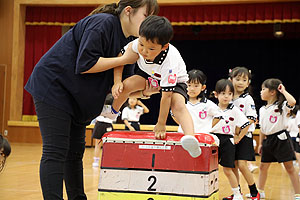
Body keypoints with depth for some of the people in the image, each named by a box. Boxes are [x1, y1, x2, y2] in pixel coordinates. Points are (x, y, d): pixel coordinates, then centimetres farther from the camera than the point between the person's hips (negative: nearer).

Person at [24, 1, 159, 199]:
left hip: (78, 98, 9)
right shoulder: (103, 23, -20)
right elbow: (84, 65, -28)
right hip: (52, 86, -9)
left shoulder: (129, 41, 7)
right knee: (56, 151, -13)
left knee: (75, 151, 13)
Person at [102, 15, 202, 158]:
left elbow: (166, 95, -37)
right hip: (149, 75, 5)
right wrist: (117, 81, -26)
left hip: (174, 81, -5)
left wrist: (161, 124, -31)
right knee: (126, 85, -18)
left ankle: (191, 136, -51)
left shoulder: (169, 62, -42)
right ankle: (113, 111, 11)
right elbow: (122, 57, -13)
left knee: (179, 105, -33)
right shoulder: (139, 44, -31)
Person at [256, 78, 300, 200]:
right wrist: (260, 144, 17)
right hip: (268, 140, 7)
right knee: (263, 166, 14)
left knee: (289, 167, -3)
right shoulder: (262, 110, 10)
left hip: (281, 139, -7)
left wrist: (283, 91, -19)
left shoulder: (282, 106, -10)